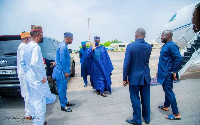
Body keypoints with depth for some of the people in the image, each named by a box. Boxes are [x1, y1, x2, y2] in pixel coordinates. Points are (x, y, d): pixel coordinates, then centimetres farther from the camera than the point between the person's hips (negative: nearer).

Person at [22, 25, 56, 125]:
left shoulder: (27, 46, 10)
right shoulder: (36, 47, -19)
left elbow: (23, 62, 16)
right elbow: (34, 64, -28)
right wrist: (42, 77, -21)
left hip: (30, 77, 10)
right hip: (37, 79, -10)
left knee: (34, 100, 19)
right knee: (40, 101, 0)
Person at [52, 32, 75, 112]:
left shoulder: (63, 45, 14)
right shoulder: (63, 46, -19)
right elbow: (62, 60, -23)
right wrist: (65, 71, -19)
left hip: (63, 71, 10)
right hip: (61, 72, -10)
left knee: (64, 88, 19)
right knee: (62, 89, -1)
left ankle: (65, 102, 32)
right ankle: (63, 106, 8)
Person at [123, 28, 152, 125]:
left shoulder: (130, 46, -14)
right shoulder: (149, 47, -1)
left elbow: (127, 63, -15)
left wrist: (125, 78, -8)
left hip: (134, 77, -4)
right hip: (146, 76, 5)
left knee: (135, 99, 8)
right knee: (146, 99, 15)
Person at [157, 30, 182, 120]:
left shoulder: (171, 46, -18)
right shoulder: (165, 45, 12)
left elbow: (179, 59, -26)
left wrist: (174, 71, -19)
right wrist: (159, 71, 21)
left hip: (167, 74, -10)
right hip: (164, 73, 10)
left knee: (169, 92, -4)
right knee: (166, 90, 21)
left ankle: (176, 114, 4)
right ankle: (166, 106, 38)